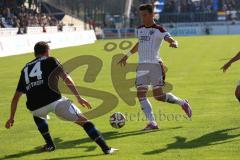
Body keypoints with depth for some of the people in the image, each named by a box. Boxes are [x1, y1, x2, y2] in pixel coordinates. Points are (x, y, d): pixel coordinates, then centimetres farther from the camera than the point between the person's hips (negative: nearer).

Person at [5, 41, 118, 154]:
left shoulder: (25, 68, 27)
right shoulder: (50, 61, 17)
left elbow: (16, 96, 28)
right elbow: (67, 79, 6)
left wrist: (11, 117, 34)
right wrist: (79, 97, 9)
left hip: (34, 108, 4)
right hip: (55, 101, -4)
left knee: (37, 115, 40)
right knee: (83, 121, 7)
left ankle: (49, 145, 31)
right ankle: (106, 148, -1)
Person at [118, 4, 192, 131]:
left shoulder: (159, 30, -5)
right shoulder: (139, 30, 15)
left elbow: (171, 39, -18)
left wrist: (174, 43, -42)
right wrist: (127, 56, 37)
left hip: (155, 64, -6)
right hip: (142, 65, 6)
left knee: (158, 96, -9)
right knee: (140, 94, -5)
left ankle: (183, 103, 16)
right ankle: (152, 122, -1)